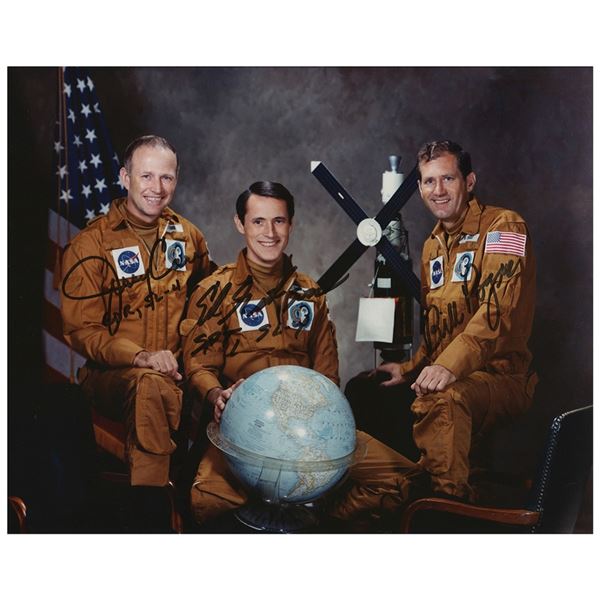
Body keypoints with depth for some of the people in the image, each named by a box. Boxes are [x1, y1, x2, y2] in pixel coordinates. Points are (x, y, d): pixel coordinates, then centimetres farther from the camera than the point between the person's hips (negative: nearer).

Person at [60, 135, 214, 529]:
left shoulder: (187, 235, 13)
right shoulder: (91, 245, -2)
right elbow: (81, 330, -5)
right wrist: (140, 356, -22)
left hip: (180, 369, 4)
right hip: (112, 374, -4)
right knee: (152, 386, -38)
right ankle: (148, 504, -26)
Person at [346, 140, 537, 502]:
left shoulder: (503, 227, -8)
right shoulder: (433, 245, 18)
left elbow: (498, 311, -23)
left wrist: (450, 366, -33)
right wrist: (412, 370, 7)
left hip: (499, 375, -9)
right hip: (440, 374, 9)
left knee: (442, 401, -39)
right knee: (362, 389, 7)